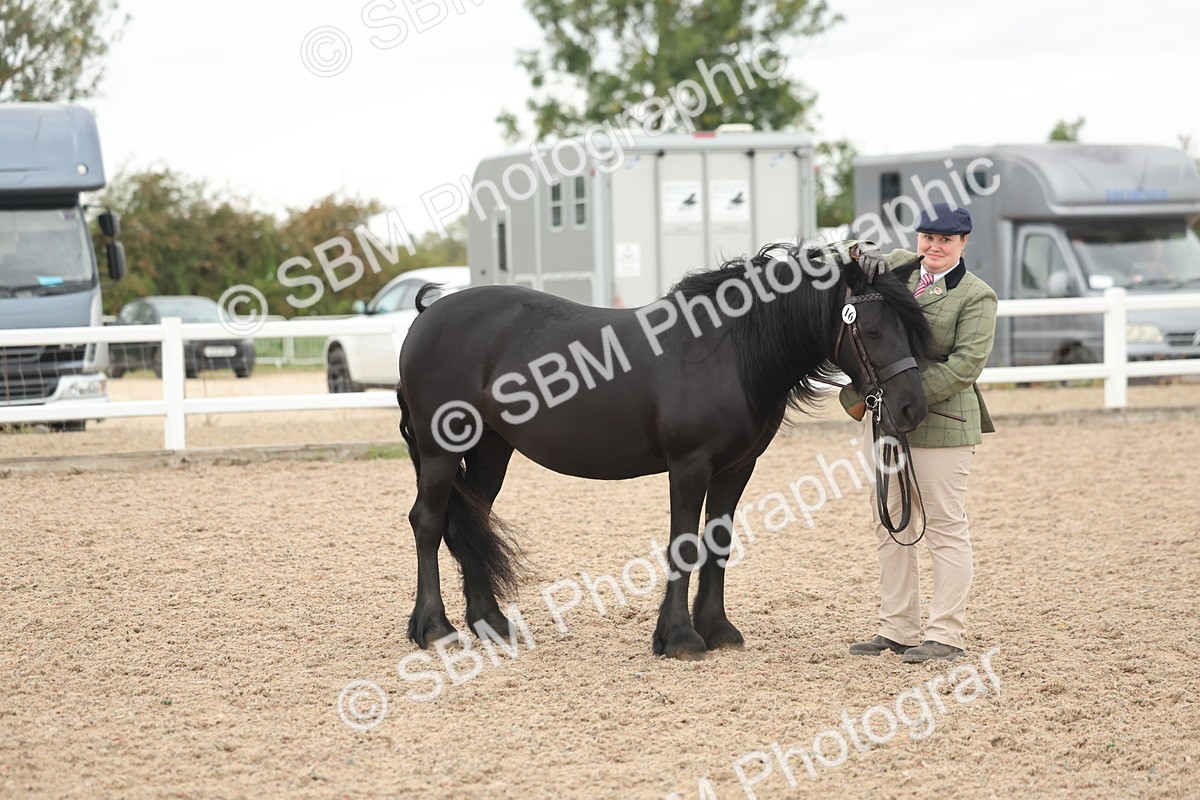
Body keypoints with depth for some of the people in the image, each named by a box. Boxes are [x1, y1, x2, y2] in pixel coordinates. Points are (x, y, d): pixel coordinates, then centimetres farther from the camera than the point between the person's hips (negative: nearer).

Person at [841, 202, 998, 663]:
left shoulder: (977, 296, -6)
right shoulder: (898, 267, 10)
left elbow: (965, 366, -16)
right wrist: (864, 253, -5)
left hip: (942, 424, -7)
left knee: (945, 528, -1)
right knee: (890, 528, 10)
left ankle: (946, 634, 3)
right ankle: (897, 629, 19)